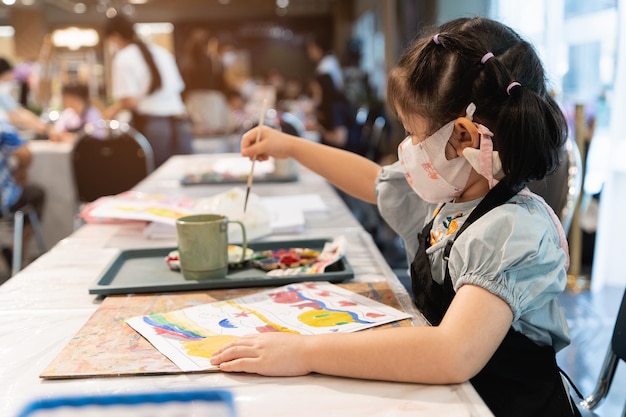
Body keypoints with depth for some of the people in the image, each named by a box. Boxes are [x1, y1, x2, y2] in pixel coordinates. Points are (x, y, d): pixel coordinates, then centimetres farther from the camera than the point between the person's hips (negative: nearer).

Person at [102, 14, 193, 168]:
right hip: (180, 125, 5)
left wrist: (114, 109, 6)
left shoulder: (123, 58, -3)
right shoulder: (162, 51, 15)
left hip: (151, 127, -5)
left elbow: (130, 101, -12)